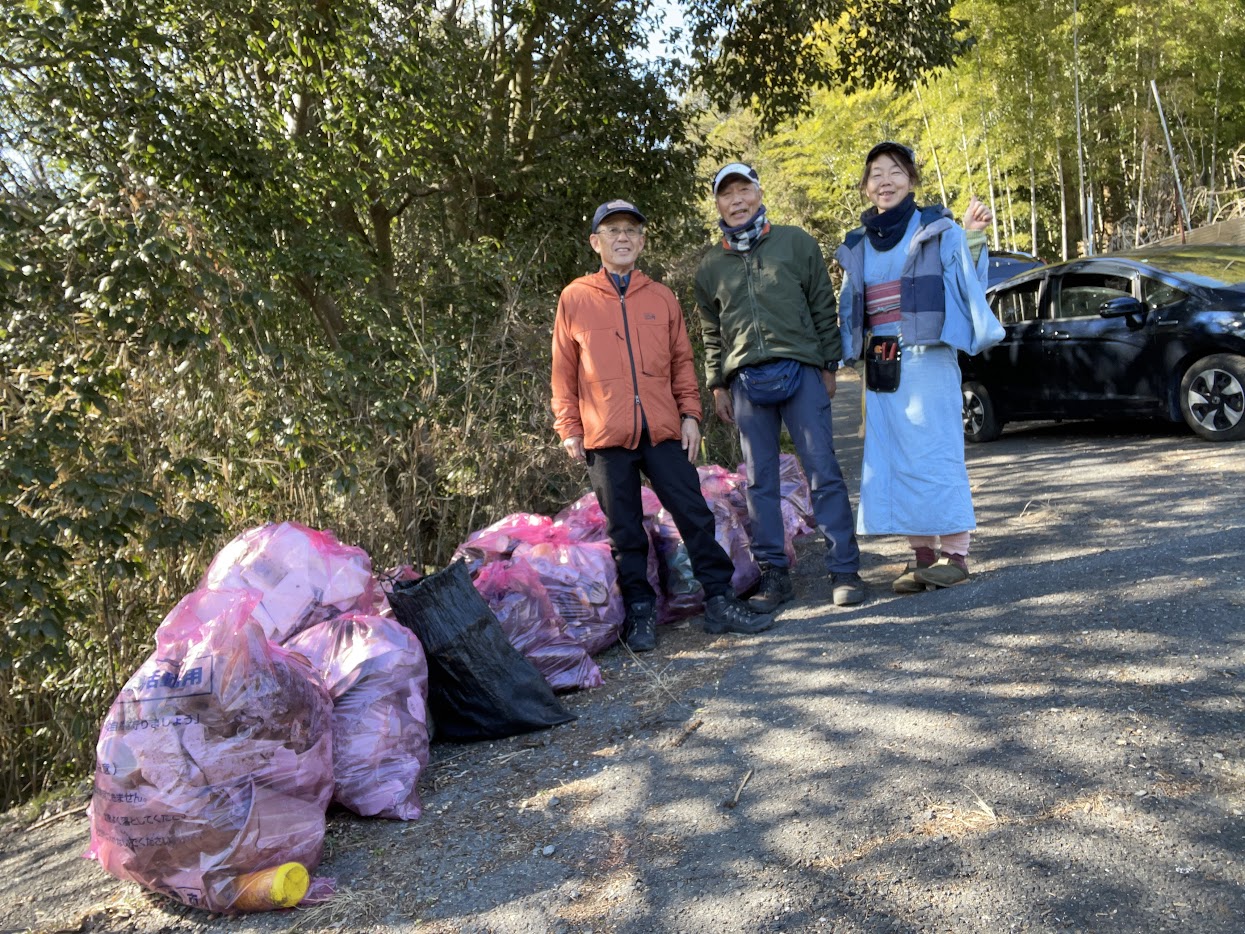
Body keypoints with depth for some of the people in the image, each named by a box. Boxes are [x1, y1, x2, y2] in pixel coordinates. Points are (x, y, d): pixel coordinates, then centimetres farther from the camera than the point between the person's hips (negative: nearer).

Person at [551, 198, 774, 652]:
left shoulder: (662, 298, 11)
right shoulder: (575, 299, 4)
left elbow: (682, 361, 13)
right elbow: (564, 372, 5)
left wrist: (690, 413, 5)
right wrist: (568, 427, 2)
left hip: (664, 431, 2)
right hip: (605, 436, -2)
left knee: (695, 516, 3)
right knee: (625, 531, 6)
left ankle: (720, 602, 13)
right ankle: (640, 613, 18)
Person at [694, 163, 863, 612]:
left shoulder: (796, 242, 7)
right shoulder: (711, 265, 14)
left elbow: (824, 308, 8)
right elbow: (711, 333, 18)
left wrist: (828, 367, 4)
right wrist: (717, 385, 13)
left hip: (800, 371, -2)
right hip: (746, 381, 3)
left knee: (823, 471, -5)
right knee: (760, 481, 4)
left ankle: (844, 570, 2)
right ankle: (774, 574, 12)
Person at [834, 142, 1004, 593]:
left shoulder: (938, 230, 2)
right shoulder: (858, 247, 15)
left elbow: (969, 283, -5)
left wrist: (973, 238, -18)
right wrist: (842, 357, 14)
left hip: (927, 358, -5)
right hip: (879, 365, 5)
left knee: (933, 453, -6)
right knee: (892, 459, 5)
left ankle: (955, 553, 3)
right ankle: (922, 554, 14)